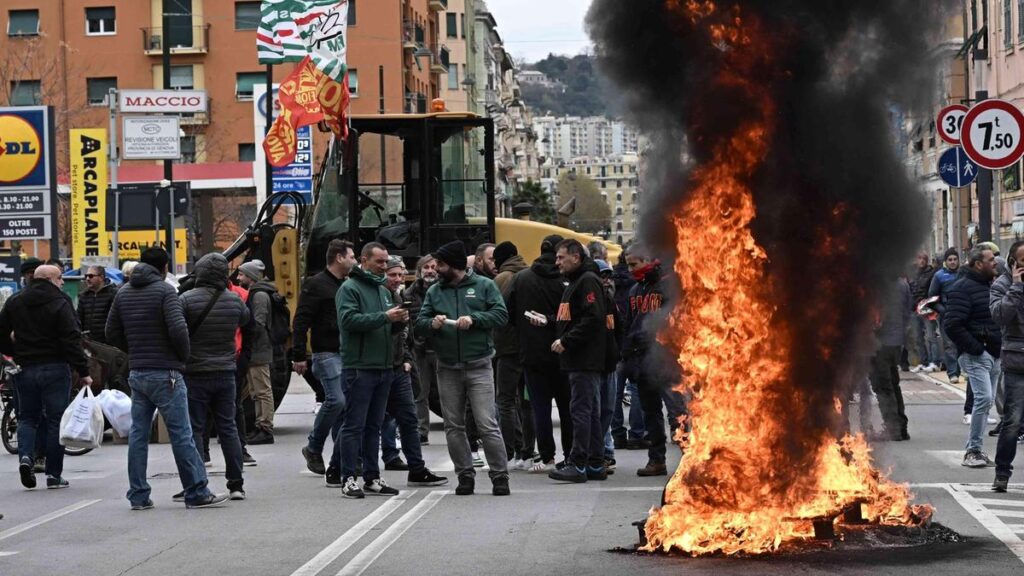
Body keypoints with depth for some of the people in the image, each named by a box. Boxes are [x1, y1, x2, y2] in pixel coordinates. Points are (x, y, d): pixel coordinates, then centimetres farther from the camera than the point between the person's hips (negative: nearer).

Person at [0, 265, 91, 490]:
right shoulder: (60, 304, -9)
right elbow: (72, 341, -15)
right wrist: (83, 372, -13)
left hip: (25, 369, 4)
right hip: (55, 368, -4)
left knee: (27, 417, 16)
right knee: (56, 420, 3)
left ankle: (25, 456, -10)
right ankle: (54, 474, 4)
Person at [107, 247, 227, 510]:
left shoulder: (123, 293, 11)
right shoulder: (165, 290, -10)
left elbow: (112, 333, 12)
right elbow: (178, 329, -19)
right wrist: (184, 356, -3)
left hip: (136, 373, 6)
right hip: (165, 373, -6)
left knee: (138, 434, 9)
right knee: (181, 434, -3)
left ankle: (138, 495, 9)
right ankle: (197, 493, -1)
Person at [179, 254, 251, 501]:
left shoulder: (187, 299, -11)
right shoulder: (234, 300, 1)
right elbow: (245, 319, 20)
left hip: (195, 374, -4)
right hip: (226, 373, 4)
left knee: (194, 429, 1)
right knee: (228, 427, 11)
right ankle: (236, 484, 10)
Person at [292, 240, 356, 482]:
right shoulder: (316, 285, -5)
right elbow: (301, 321, -10)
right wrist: (298, 356, -15)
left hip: (348, 354, 7)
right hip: (327, 354, -7)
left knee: (345, 404, 3)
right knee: (336, 400, -20)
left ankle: (339, 467, 6)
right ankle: (313, 448, 0)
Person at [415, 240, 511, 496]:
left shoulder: (484, 285, 1)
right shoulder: (435, 291, 11)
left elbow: (501, 315, -4)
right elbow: (420, 323, 7)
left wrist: (474, 318, -17)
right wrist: (432, 323, -14)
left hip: (478, 367, -4)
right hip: (447, 369, 4)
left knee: (487, 424, -8)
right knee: (453, 426, 7)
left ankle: (500, 476, -2)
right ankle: (465, 475, 16)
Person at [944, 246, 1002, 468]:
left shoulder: (989, 286, 18)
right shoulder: (962, 288, -11)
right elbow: (952, 324, -20)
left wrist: (1001, 346, 12)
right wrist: (976, 348, -19)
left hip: (993, 355, 9)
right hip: (976, 356, -9)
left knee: (986, 401, 9)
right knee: (984, 398, -19)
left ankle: (974, 450, 16)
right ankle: (973, 450, -13)